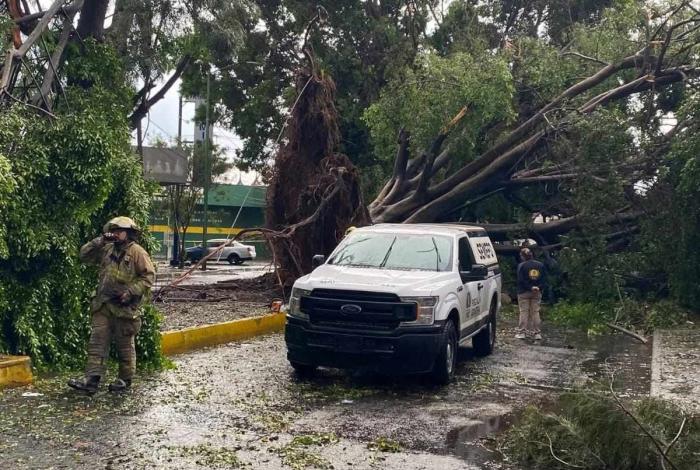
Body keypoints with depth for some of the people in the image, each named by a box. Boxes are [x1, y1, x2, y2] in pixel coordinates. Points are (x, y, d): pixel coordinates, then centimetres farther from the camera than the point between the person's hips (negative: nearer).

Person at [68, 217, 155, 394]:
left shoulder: (137, 252, -7)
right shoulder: (107, 249, 12)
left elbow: (149, 276, -11)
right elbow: (84, 255, 11)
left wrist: (130, 292, -20)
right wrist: (99, 241, -2)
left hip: (125, 308, -6)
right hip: (103, 306, 6)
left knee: (125, 345, 6)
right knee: (97, 341, -2)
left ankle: (125, 380, 18)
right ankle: (91, 379, -4)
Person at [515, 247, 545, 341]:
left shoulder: (521, 266, -7)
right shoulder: (540, 265, 8)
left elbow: (521, 280, -14)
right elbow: (543, 279, 3)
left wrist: (530, 287, -13)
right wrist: (539, 288, -7)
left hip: (524, 292, -4)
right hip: (537, 293, 4)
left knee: (524, 312, 1)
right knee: (535, 312, 7)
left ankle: (522, 332, 1)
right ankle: (537, 333, 7)